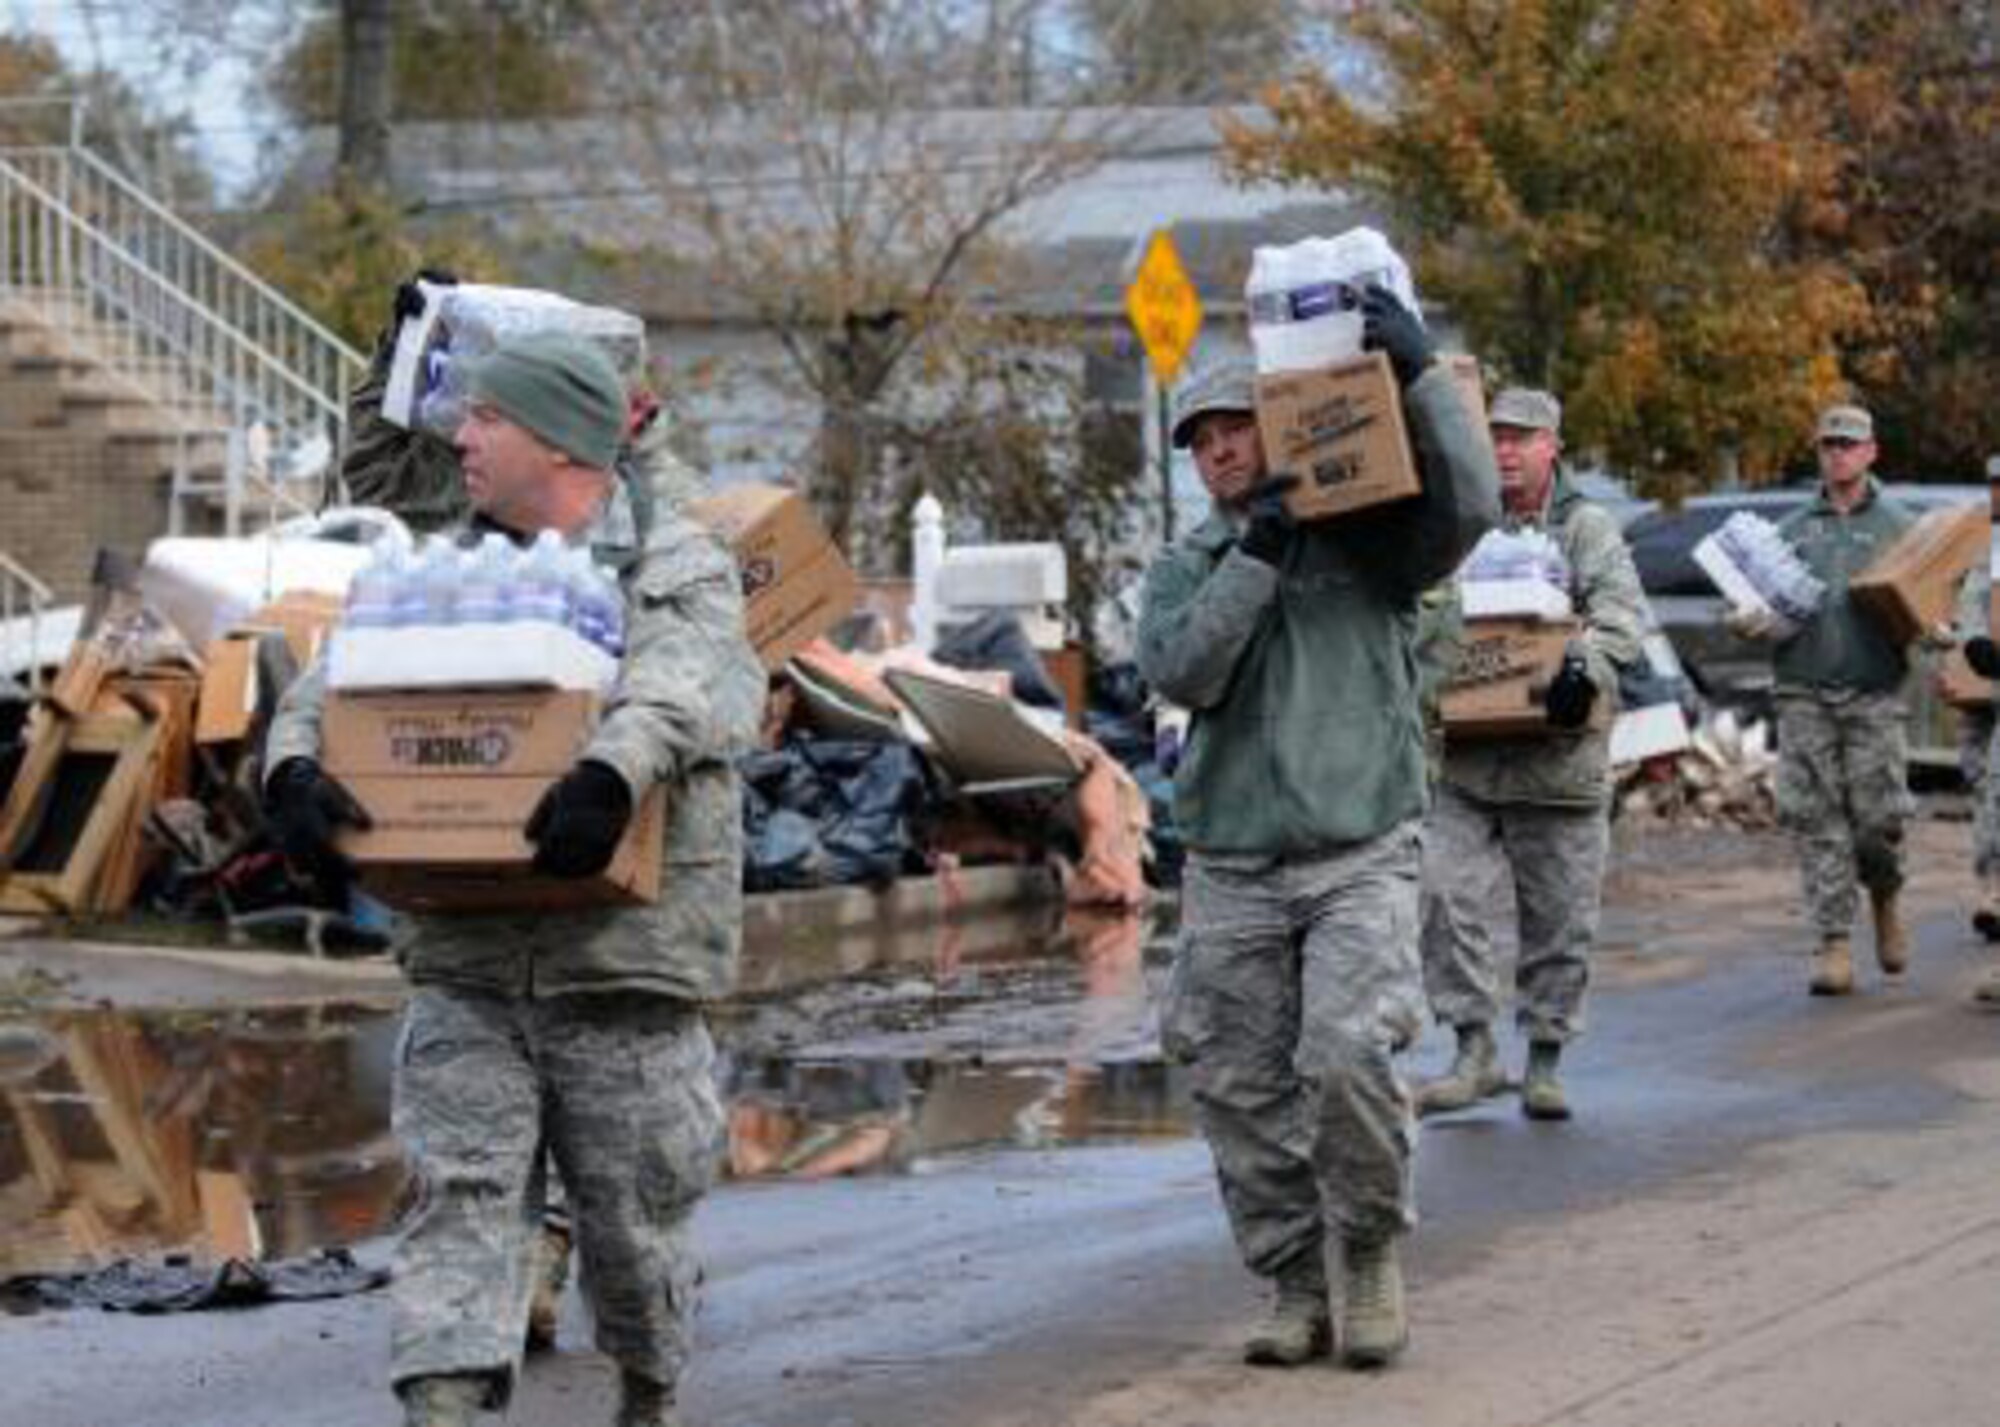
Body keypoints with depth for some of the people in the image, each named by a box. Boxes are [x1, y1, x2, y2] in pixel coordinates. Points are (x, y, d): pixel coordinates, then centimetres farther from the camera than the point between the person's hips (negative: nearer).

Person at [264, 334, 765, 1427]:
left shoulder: (675, 564, -2)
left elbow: (691, 681, -22)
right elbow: (344, 674, 2)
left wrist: (614, 771, -42)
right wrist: (297, 766, -21)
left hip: (624, 966, -3)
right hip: (468, 969, 3)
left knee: (632, 1214, 9)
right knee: (461, 1194, -10)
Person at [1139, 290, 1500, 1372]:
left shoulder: (1363, 537, 6)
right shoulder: (1185, 567, 13)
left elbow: (1469, 505, -12)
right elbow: (1181, 672, -5)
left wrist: (1418, 376, -17)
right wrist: (1254, 553, -11)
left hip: (1360, 859, -3)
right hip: (1231, 870, 3)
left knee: (1347, 1055, -20)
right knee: (1242, 1092, 1)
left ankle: (1371, 1251, 2)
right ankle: (1296, 1287, 15)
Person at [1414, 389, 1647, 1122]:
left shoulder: (1588, 529, 3)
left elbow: (1622, 610, -10)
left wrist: (1588, 663, -29)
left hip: (1557, 755, -2)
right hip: (1463, 758, 2)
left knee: (1560, 920, 5)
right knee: (1447, 896, -10)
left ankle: (1544, 1061, 16)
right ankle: (1474, 1049, -1)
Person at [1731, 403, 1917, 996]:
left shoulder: (1899, 525, 11)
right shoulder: (1792, 530, 16)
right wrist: (1747, 623, -7)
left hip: (1873, 692, -2)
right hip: (1803, 691, 2)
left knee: (1877, 815, -5)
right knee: (1815, 819, -4)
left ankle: (1885, 902, 26)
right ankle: (1835, 943, -1)